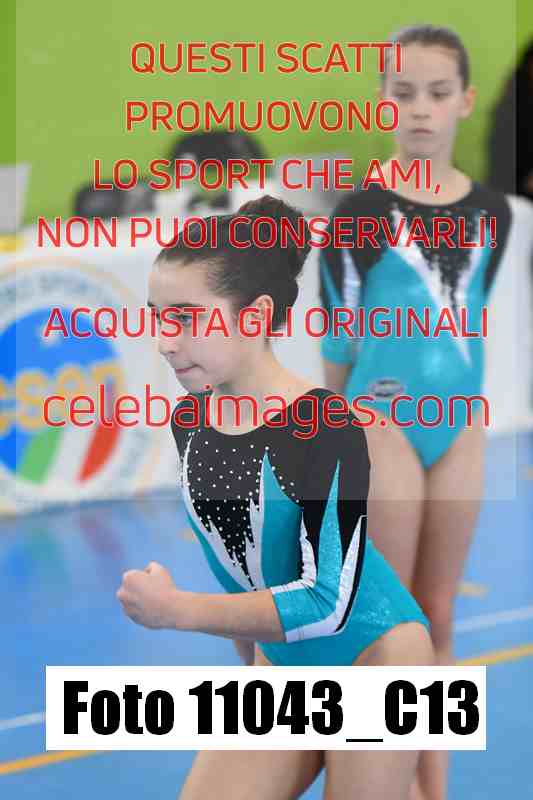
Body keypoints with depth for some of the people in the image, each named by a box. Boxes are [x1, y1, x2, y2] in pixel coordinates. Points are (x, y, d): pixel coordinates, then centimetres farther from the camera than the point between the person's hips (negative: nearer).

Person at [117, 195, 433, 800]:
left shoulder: (324, 428, -25)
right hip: (280, 665, 7)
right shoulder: (186, 422, -3)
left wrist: (176, 610, -24)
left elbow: (327, 603, -28)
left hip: (374, 656, -7)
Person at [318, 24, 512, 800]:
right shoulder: (361, 211, -9)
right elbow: (339, 329, -2)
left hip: (459, 427, 4)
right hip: (383, 424, -4)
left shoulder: (490, 212, 3)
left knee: (436, 616, 12)